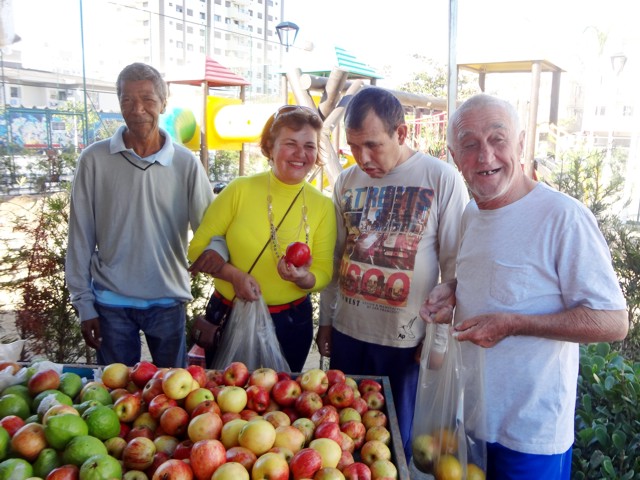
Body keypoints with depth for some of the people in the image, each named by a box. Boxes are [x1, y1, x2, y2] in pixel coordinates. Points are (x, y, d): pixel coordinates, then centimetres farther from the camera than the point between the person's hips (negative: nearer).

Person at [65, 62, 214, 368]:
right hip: (111, 302, 0)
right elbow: (80, 237, 0)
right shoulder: (94, 159, -5)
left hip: (168, 301, 1)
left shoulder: (186, 163, -4)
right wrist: (84, 305, 0)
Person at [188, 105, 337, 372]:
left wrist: (303, 278, -24)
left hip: (291, 323, 1)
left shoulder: (323, 207, -4)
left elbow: (323, 274, -2)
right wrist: (234, 275, -20)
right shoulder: (239, 190, -8)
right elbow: (198, 248, -5)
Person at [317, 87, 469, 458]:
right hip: (346, 332, 4)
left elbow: (455, 265, -8)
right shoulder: (347, 181, 4)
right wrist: (326, 320, 13)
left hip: (405, 341, -4)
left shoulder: (442, 179, -10)